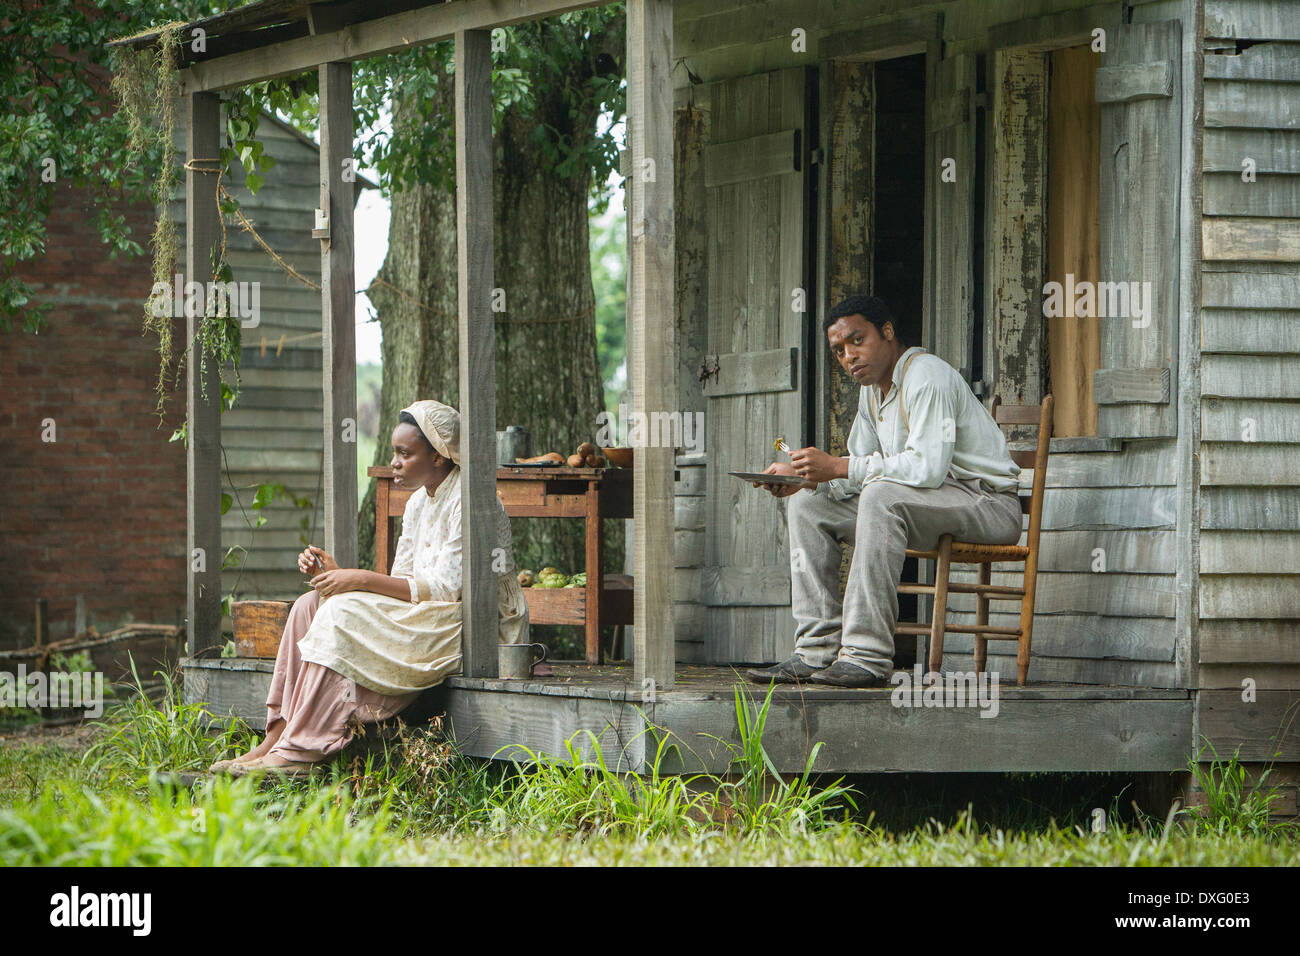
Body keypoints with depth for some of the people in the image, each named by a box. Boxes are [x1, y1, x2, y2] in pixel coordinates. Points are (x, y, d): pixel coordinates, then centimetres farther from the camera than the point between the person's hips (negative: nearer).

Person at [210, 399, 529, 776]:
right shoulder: (418, 503, 14)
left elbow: (447, 586, -20)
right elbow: (401, 583, 11)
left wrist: (363, 579, -19)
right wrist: (339, 573, -5)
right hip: (425, 617, 9)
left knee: (344, 614, -26)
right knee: (310, 605, -5)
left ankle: (299, 753, -27)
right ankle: (275, 741, -14)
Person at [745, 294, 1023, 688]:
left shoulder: (927, 376, -18)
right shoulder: (872, 387, 12)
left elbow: (927, 466, -30)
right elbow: (860, 469, 12)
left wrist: (837, 467, -28)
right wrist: (804, 477, -8)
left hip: (987, 502, -10)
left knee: (881, 495, -35)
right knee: (808, 505, 3)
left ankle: (867, 655, -36)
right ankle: (816, 652, -6)